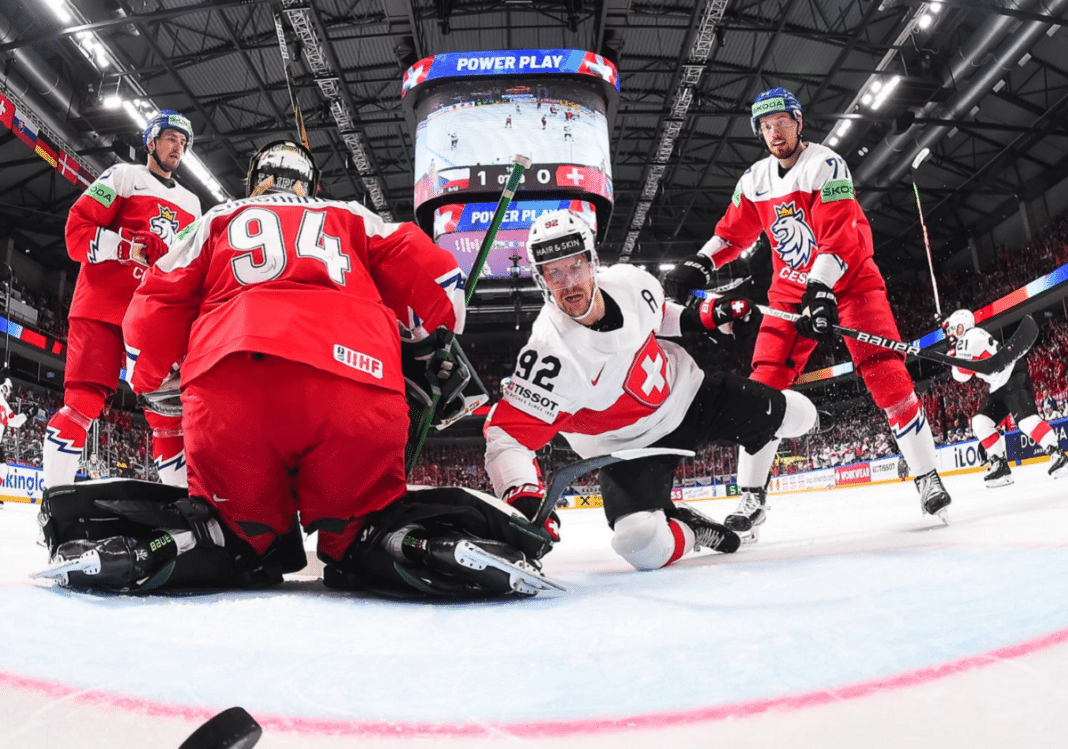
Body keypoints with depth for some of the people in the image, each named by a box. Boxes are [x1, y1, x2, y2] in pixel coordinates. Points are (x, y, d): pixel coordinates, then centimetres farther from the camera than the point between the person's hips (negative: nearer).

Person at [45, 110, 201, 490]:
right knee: (84, 399, -11)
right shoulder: (123, 176, 7)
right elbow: (77, 231, -3)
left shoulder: (191, 202, 23)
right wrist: (137, 247, -18)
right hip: (103, 305, -5)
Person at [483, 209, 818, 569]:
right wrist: (523, 497, -49)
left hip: (686, 391, 5)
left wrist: (702, 318, -2)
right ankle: (687, 529, 12)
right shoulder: (549, 353, -34)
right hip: (629, 445, -5)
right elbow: (507, 433, -35)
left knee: (794, 414, 9)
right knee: (645, 548, -25)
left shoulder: (629, 281, -17)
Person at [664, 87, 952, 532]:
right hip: (791, 287, 4)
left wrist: (822, 290, -37)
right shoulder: (755, 180, 3)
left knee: (886, 372, -15)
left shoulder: (826, 165, -15)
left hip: (850, 280, -4)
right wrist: (697, 265, -5)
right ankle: (752, 497, 0)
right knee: (764, 386, -7)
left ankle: (927, 477, 2)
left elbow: (839, 236, -25)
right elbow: (733, 231, 11)